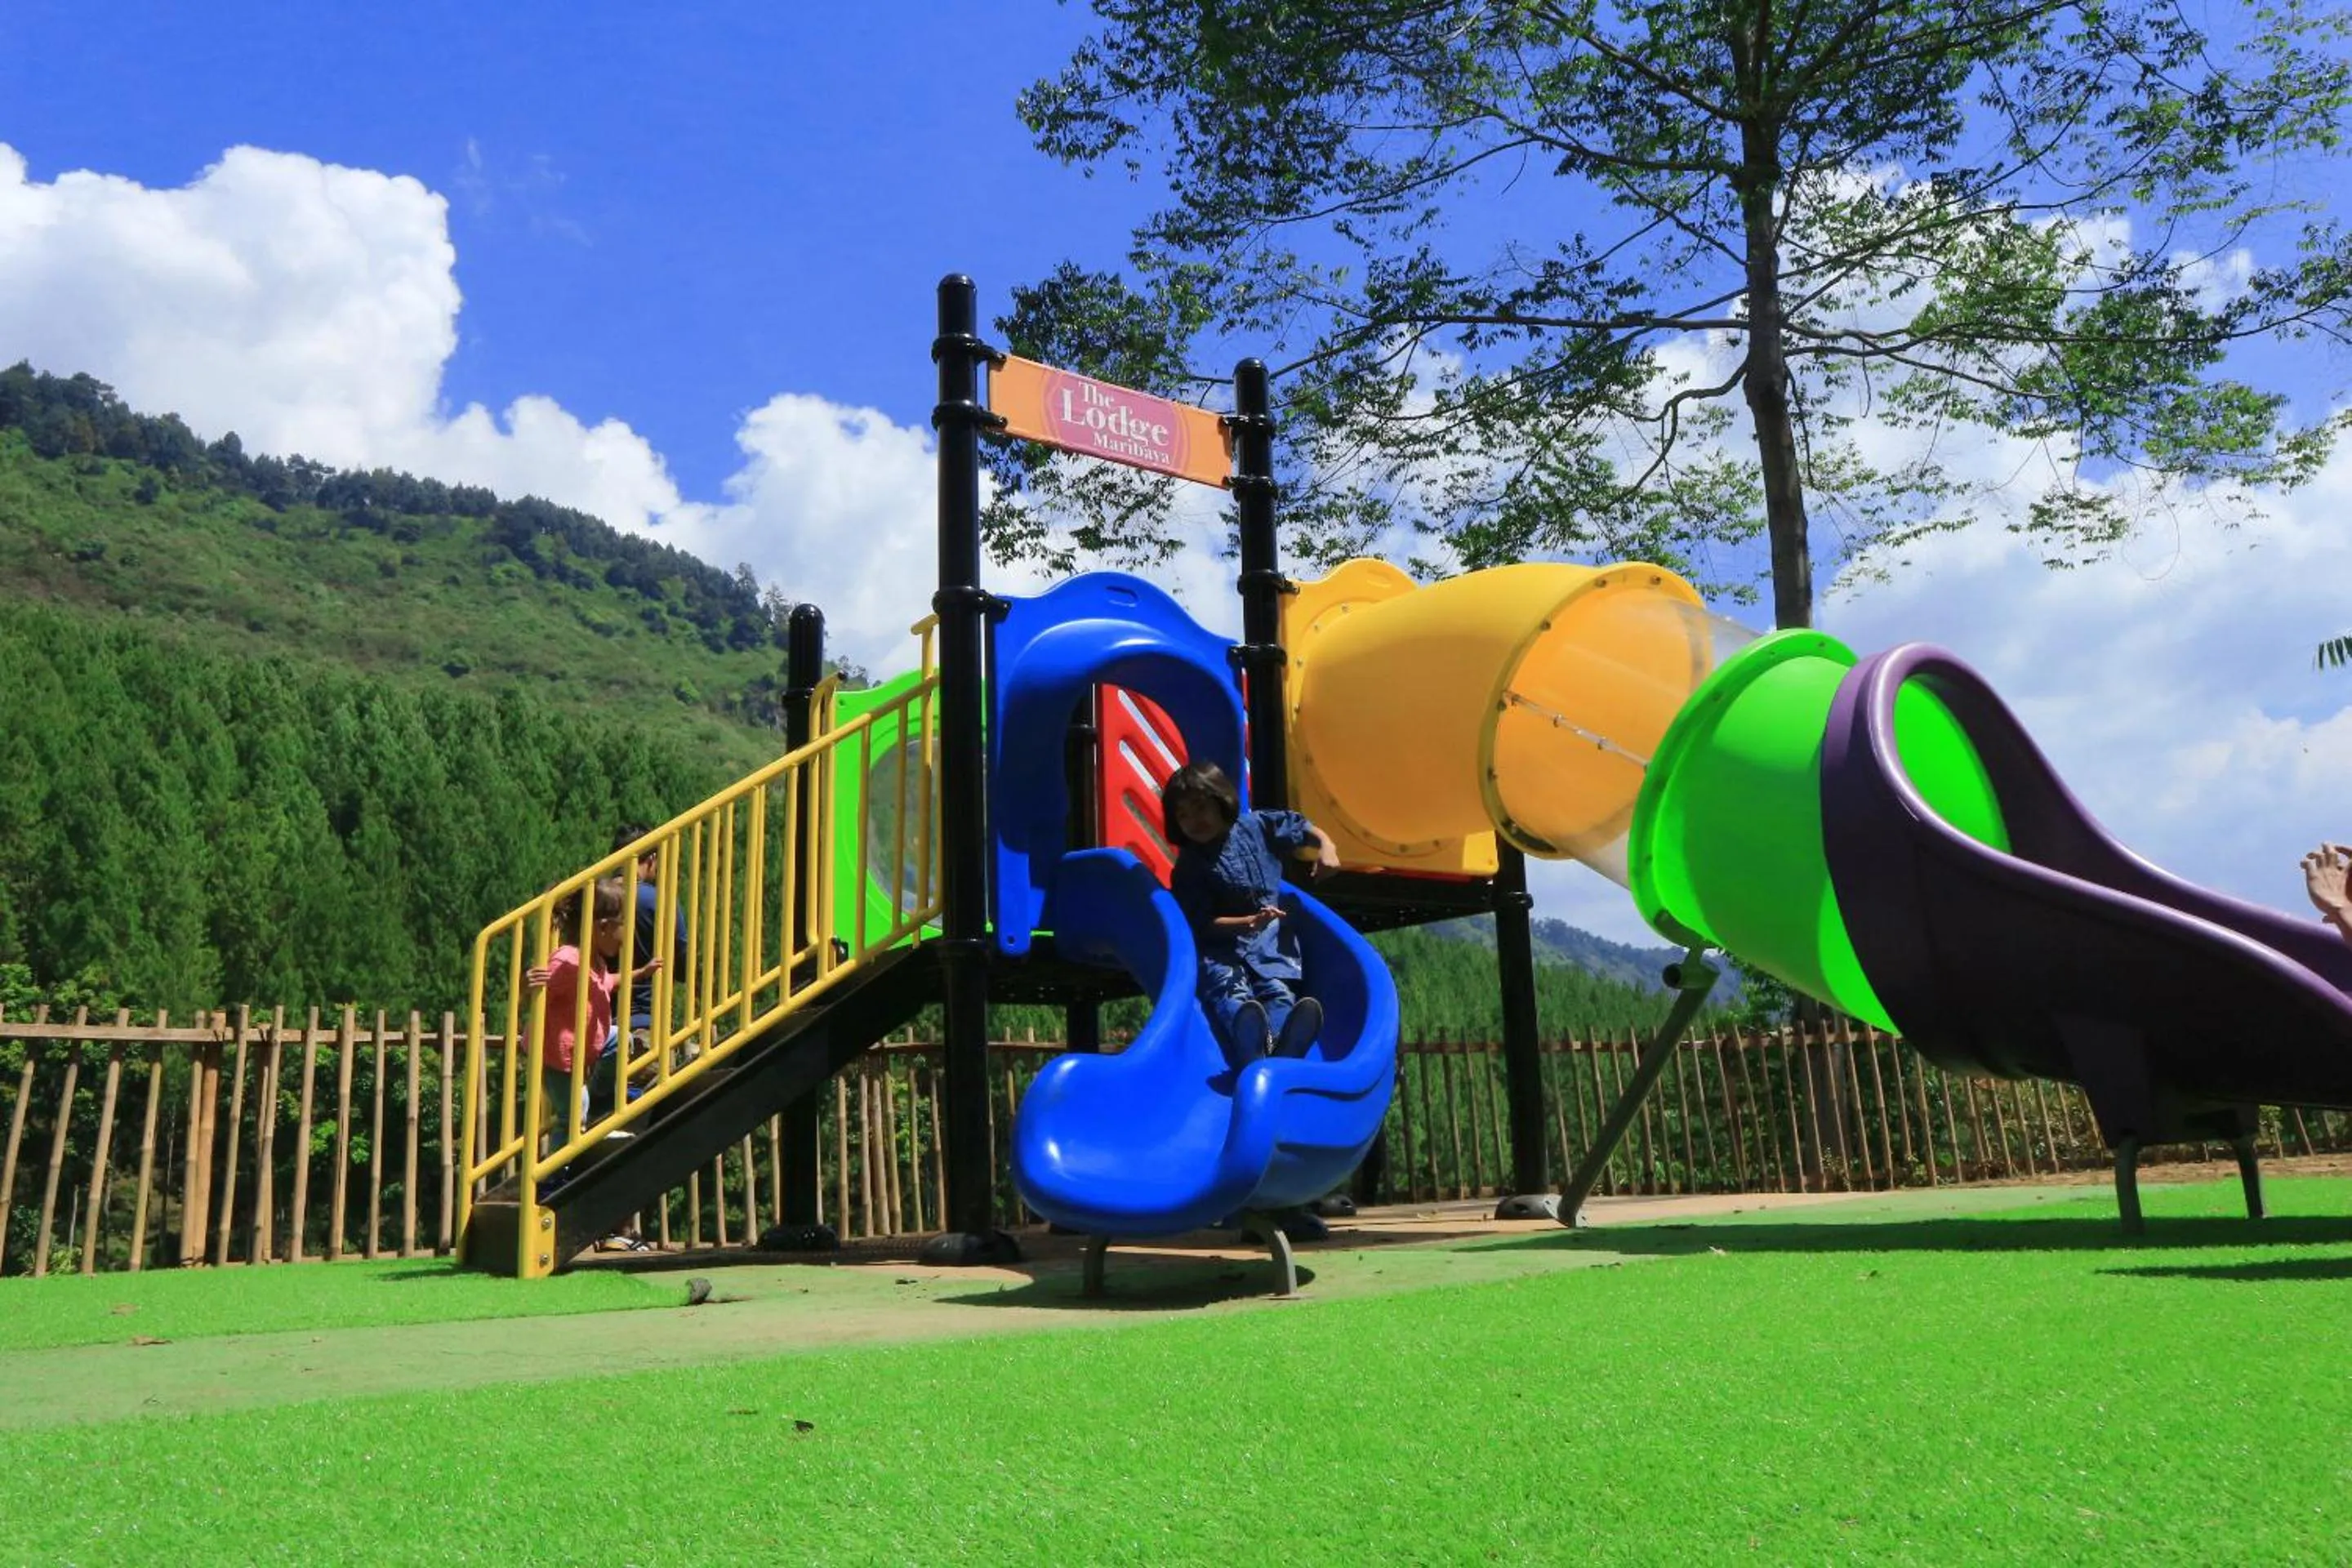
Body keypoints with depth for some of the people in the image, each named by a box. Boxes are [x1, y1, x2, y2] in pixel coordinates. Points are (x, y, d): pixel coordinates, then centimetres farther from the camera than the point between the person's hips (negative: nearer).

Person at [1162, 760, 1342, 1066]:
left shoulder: (1257, 827, 8)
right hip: (1220, 949, -3)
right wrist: (1250, 922, -23)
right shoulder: (1188, 868, -1)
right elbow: (1205, 924, -8)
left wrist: (1326, 848, -4)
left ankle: (1283, 1053, -58)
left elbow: (1306, 829, 19)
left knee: (1279, 990, -27)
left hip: (1270, 940, 3)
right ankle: (1251, 1056, -64)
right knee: (1231, 992, -33)